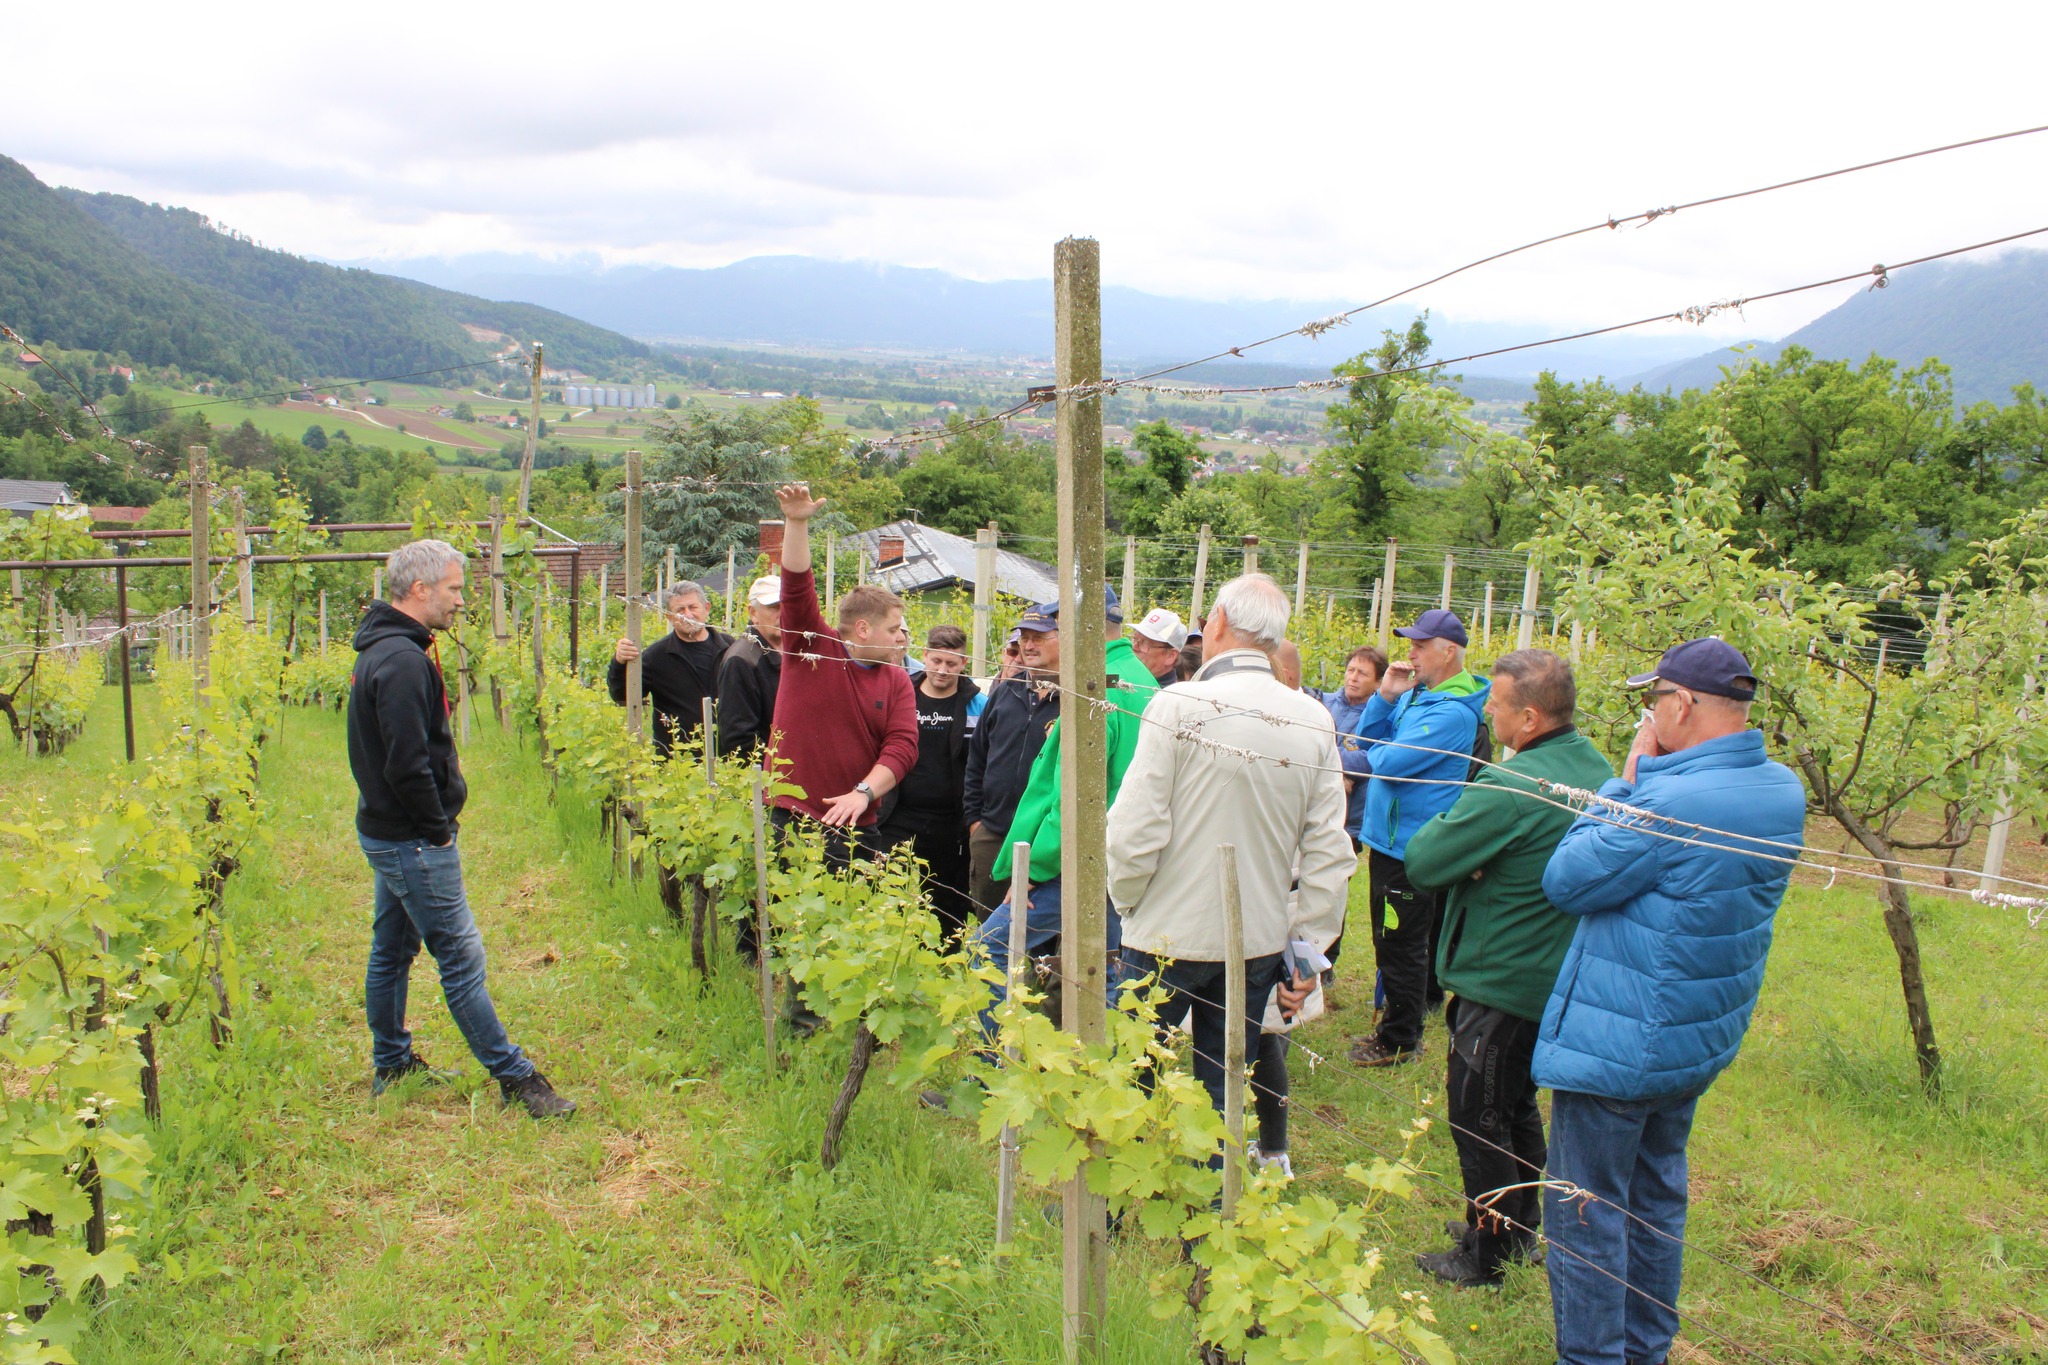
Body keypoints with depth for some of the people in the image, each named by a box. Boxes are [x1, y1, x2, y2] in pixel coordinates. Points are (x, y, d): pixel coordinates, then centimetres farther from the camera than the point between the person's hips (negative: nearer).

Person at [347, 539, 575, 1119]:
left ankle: (391, 1065, 31)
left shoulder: (383, 650, 12)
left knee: (392, 950, 18)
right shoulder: (403, 660, -21)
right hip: (414, 839, -11)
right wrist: (437, 828, -14)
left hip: (387, 830, 11)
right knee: (461, 957, -5)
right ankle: (514, 1077, 2)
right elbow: (408, 763, -25)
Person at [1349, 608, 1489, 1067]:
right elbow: (1367, 738, 9)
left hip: (1412, 847, -10)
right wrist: (1385, 695, -5)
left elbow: (1390, 762, -26)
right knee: (1389, 941, 20)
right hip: (1387, 836, 10)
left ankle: (1400, 1041, 15)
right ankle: (1394, 1025, 34)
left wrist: (1376, 752, -4)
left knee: (1403, 947, 2)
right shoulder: (1416, 693, 8)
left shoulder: (1452, 712, -22)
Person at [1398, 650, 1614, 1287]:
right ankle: (1522, 1227, 38)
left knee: (1479, 1119, 7)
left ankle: (1486, 1252, 21)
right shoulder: (1597, 769, 1)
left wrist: (1448, 821, -5)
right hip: (1556, 977, 9)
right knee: (1517, 1104, 24)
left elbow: (1423, 863, -24)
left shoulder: (1509, 787, -28)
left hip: (1501, 983, -9)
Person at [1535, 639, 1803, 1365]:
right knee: (1657, 1196, 23)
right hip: (1704, 1040, 9)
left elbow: (1566, 881, -17)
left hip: (1618, 1045, -9)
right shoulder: (1783, 792, -1)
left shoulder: (1673, 803, -29)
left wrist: (1628, 779, -12)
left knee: (1585, 1210, 6)